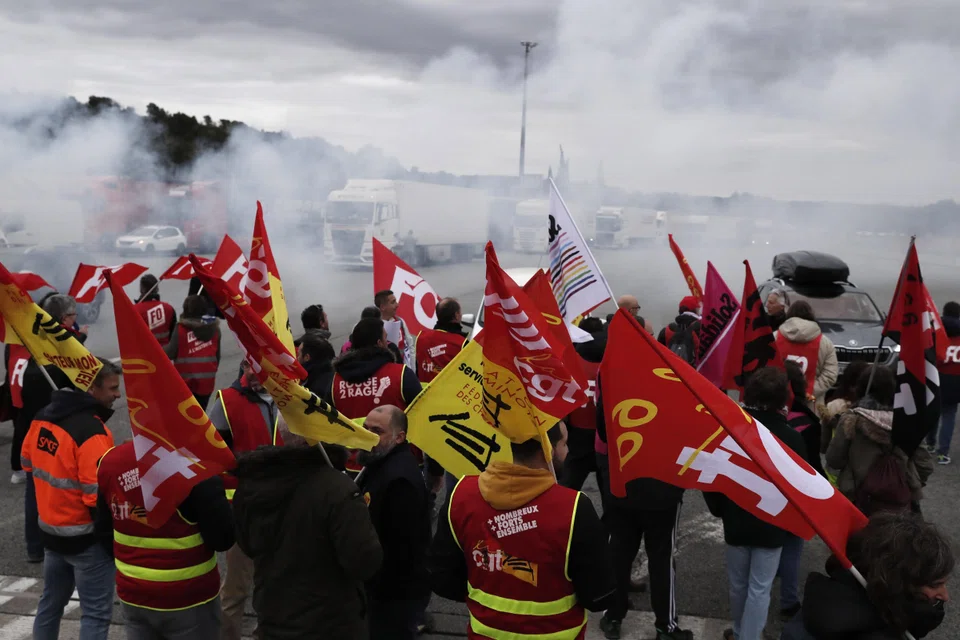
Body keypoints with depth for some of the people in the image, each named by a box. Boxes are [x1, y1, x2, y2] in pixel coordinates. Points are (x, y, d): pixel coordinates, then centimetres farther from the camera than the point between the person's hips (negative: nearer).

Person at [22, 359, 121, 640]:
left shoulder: (43, 418, 1)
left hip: (51, 530, 8)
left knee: (51, 602, 24)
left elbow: (28, 464, 15)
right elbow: (99, 497, -26)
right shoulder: (92, 433, -26)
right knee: (96, 612, 2)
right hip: (86, 538, -8)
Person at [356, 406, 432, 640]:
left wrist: (376, 586, -19)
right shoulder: (382, 463, 9)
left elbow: (401, 549, -28)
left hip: (398, 592, -10)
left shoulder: (400, 478, -26)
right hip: (386, 587, 10)